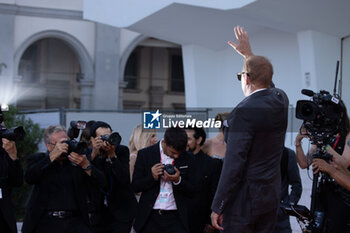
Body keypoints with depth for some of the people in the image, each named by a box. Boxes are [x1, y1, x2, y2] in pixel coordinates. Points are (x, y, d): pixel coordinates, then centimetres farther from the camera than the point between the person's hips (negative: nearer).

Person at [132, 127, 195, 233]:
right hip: (150, 218, 0)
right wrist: (152, 177, -17)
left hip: (176, 218, 0)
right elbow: (135, 187, 1)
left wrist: (178, 180, -15)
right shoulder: (145, 154, 0)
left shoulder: (187, 158, 3)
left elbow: (192, 191, 4)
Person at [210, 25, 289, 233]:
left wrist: (218, 207, -15)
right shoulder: (281, 99, 3)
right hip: (272, 195, 8)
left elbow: (233, 164, -21)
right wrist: (249, 54, 36)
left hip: (244, 199, -8)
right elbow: (265, 85, 30)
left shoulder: (245, 111, -20)